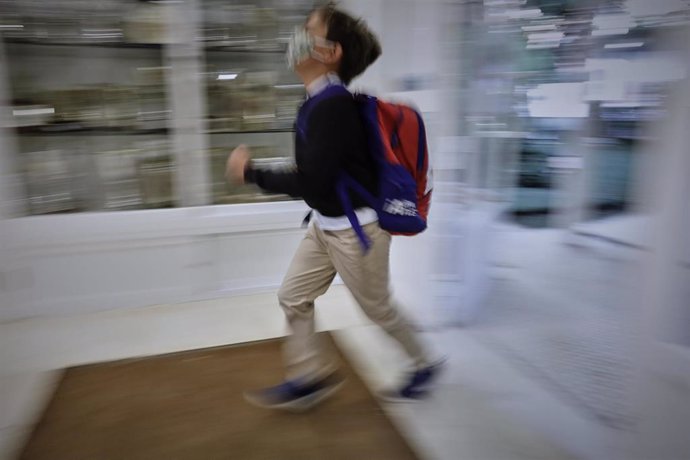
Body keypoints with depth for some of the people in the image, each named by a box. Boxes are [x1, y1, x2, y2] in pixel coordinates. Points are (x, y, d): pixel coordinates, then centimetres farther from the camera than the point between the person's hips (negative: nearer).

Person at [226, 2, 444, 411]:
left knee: (378, 308, 10)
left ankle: (425, 366, 35)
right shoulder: (319, 101, 4)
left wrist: (249, 172, -18)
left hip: (355, 229, -9)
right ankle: (312, 377, 28)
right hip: (326, 225, 9)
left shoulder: (333, 106, -26)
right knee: (293, 296, 13)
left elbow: (310, 182, -27)